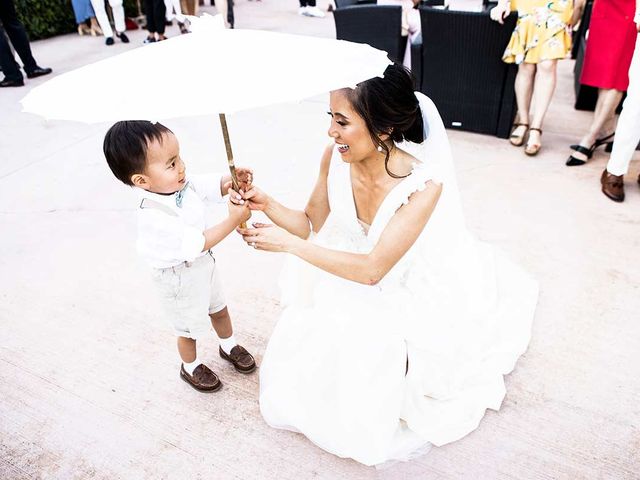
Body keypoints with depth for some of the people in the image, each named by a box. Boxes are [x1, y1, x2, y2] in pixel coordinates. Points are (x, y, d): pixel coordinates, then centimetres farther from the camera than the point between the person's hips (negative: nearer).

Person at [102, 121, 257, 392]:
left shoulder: (181, 183, -18)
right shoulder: (153, 218, -39)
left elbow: (212, 185, -3)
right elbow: (198, 243, -34)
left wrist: (233, 180, -24)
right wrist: (234, 220, -35)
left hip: (203, 263, 7)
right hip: (180, 279, -7)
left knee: (218, 308, 28)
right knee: (190, 327, 19)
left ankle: (229, 346, 56)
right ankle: (190, 368, 48)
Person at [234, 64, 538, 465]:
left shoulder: (424, 183, -31)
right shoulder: (336, 156, -18)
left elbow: (372, 270, -32)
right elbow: (313, 224, -5)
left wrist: (288, 243, -32)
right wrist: (267, 204, -22)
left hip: (415, 295, -4)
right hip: (355, 283, 4)